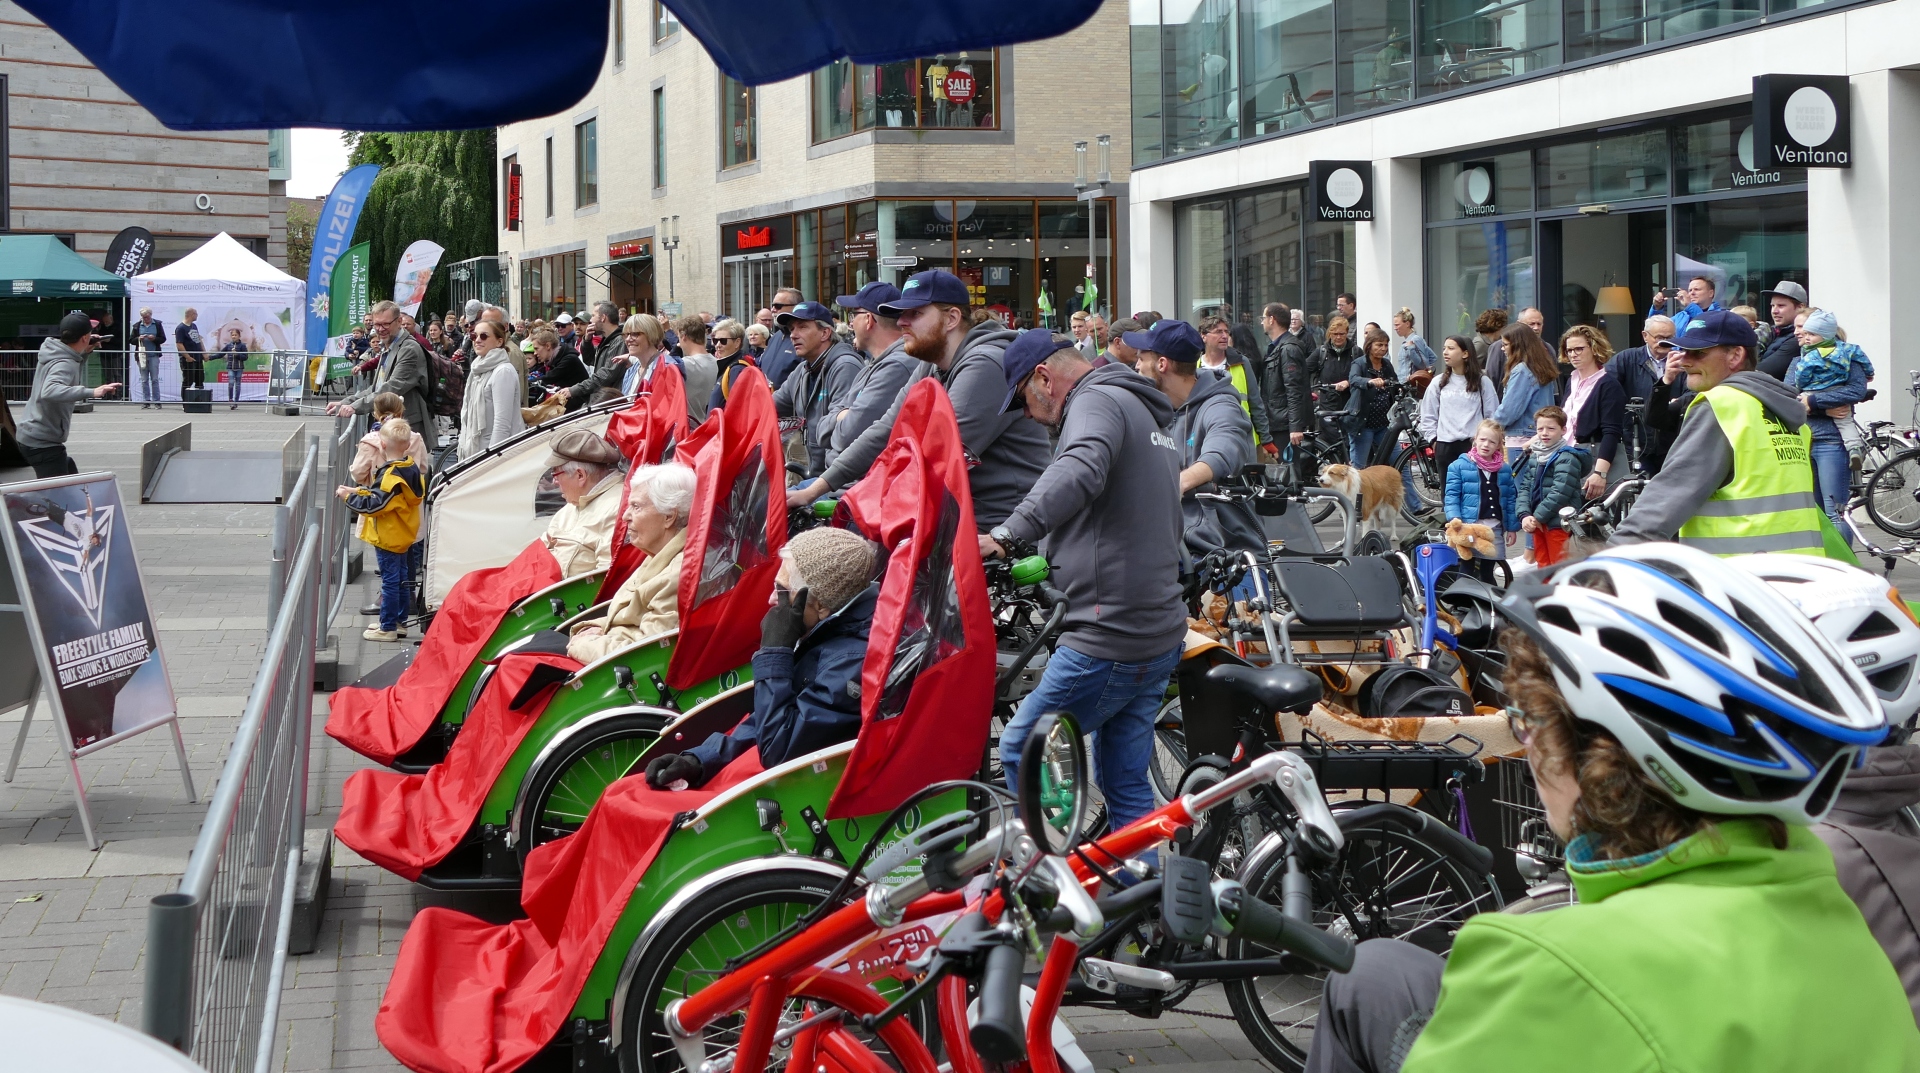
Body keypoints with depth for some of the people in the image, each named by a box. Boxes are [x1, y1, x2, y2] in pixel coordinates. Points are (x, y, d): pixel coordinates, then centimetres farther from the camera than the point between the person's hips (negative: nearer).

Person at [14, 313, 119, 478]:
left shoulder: (54, 351, 6)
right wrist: (92, 392, -50)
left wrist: (84, 354, 8)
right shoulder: (64, 364, -22)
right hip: (42, 442, -10)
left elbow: (75, 384, 21)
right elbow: (49, 392, -42)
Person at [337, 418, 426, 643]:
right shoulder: (412, 469, 2)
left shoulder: (391, 475, -25)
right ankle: (400, 620, 28)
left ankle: (388, 627, 5)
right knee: (401, 578, 18)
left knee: (390, 580, -2)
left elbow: (374, 504, -25)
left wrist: (349, 496, -14)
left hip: (387, 537, -9)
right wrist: (359, 491, 7)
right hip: (404, 536, 9)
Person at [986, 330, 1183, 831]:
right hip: (1160, 635, 10)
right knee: (1125, 780, 14)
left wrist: (1005, 536, -45)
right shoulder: (1146, 413, 22)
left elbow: (1079, 471, -35)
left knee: (1021, 751, 2)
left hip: (1108, 637, -10)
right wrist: (1053, 559, 35)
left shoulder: (1097, 401, -11)